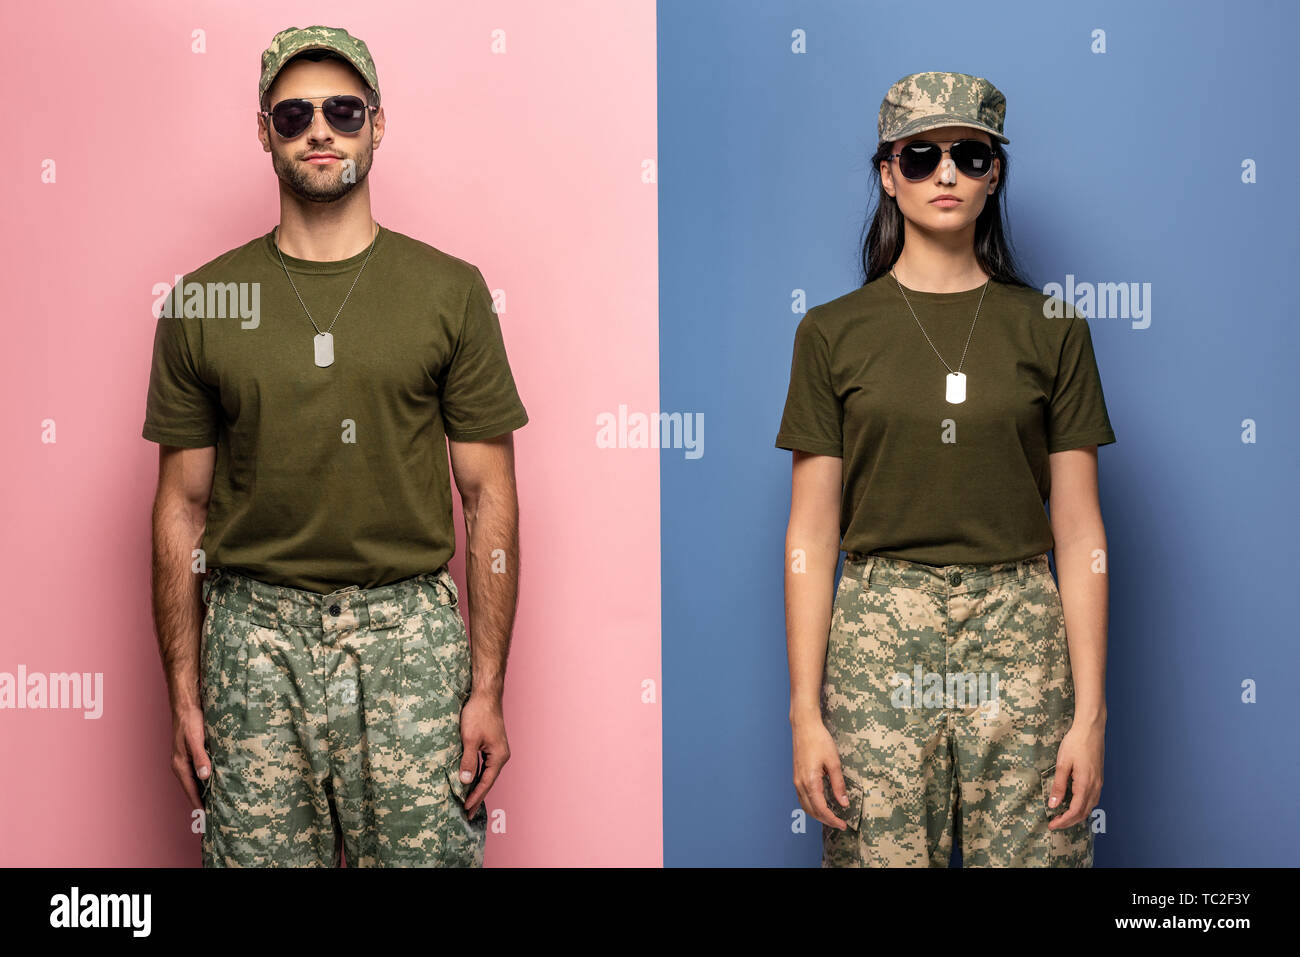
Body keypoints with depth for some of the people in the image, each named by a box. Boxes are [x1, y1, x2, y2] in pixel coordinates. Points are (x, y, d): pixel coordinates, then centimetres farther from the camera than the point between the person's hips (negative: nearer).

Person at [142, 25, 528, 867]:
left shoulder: (452, 291, 3)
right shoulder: (201, 301, 5)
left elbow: (489, 496, 2)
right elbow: (183, 508, 8)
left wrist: (489, 688, -3)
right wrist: (183, 696, 5)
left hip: (409, 632, -1)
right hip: (254, 635, 1)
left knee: (429, 852, 1)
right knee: (260, 852, 5)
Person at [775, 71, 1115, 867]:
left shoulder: (1052, 329, 6)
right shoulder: (835, 332, 4)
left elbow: (1079, 532, 4)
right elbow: (812, 534, 3)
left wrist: (1090, 711, -2)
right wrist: (804, 712, -2)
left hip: (1020, 633, 1)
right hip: (878, 634, 0)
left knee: (1032, 852, 0)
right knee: (883, 852, 0)